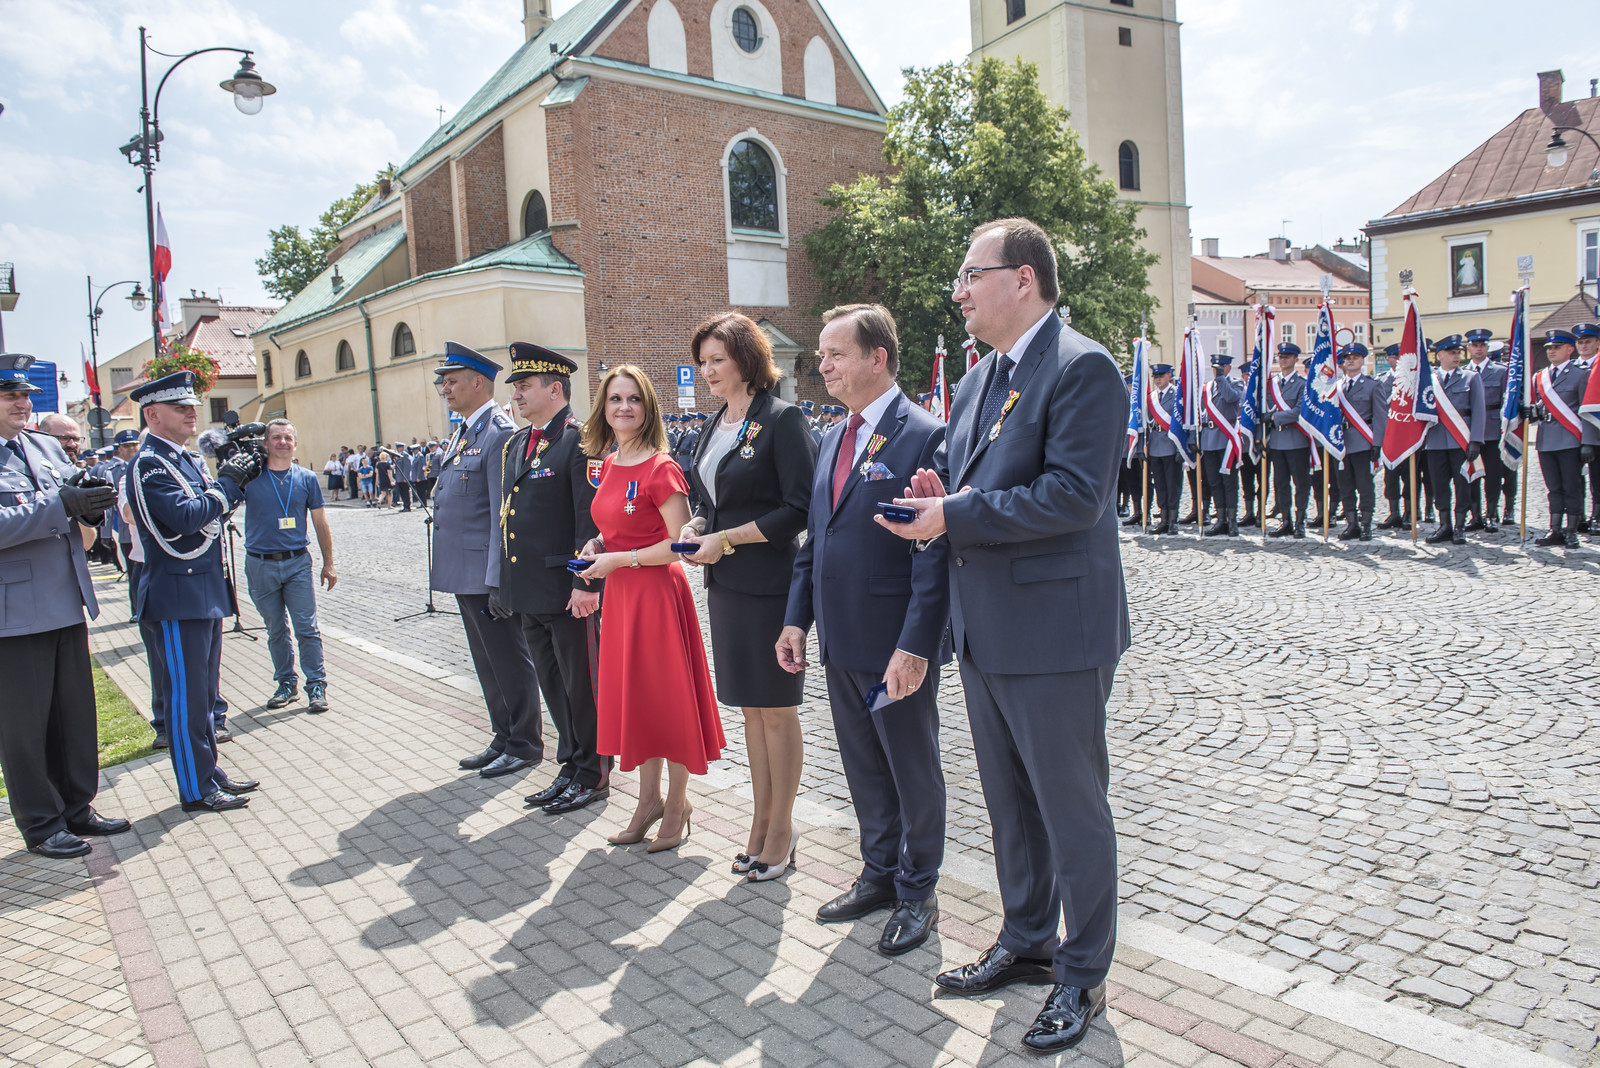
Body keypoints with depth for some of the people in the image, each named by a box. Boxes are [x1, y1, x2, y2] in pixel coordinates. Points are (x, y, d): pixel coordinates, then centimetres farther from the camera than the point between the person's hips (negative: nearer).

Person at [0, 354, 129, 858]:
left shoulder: (47, 447, 12)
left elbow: (77, 507, 14)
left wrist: (91, 501, -9)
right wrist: (62, 506, -27)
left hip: (67, 604, 7)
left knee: (76, 713, 14)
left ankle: (77, 808, 28)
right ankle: (40, 826, 17)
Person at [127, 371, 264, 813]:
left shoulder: (186, 458, 15)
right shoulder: (148, 463, -14)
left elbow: (210, 513, 17)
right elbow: (184, 518, -24)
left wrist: (235, 482, 2)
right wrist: (228, 483, -14)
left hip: (205, 593, 9)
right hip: (178, 597, -9)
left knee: (204, 692, 17)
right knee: (185, 694, 0)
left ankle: (209, 770, 27)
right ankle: (197, 789, 8)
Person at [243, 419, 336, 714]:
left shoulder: (306, 479, 4)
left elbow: (320, 523, 9)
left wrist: (328, 564, 9)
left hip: (297, 562, 0)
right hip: (260, 565, 1)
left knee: (307, 628, -4)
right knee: (276, 630, 11)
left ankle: (316, 686, 2)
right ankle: (286, 684, 22)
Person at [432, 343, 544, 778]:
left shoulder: (500, 434, -15)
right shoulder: (461, 433, 16)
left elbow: (503, 513, -19)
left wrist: (496, 580, -21)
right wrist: (449, 570, 19)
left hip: (487, 574, -10)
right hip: (463, 573, 10)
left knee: (509, 662, 2)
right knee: (488, 662, 17)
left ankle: (523, 746, 14)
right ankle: (503, 740, 28)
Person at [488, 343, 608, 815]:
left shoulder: (580, 440, -12)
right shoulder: (514, 445, 15)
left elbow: (591, 518, -17)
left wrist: (585, 583, -21)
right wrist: (504, 581, 17)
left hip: (569, 593, -8)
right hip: (528, 592, 9)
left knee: (582, 686, 3)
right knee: (554, 686, 17)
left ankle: (592, 775, 17)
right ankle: (570, 767, 30)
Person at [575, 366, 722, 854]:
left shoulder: (661, 468, -15)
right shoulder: (606, 466, 9)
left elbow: (680, 543, -18)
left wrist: (618, 559, -17)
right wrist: (597, 545, 3)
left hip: (657, 592, -8)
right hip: (620, 594, 8)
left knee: (666, 698, 4)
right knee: (632, 696, 15)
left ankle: (678, 802, 22)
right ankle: (649, 799, 30)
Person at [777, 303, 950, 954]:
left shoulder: (926, 437, -14)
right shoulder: (833, 440, 12)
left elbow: (935, 553, -18)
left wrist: (915, 647, -22)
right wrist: (796, 619, 10)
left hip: (897, 648, -7)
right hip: (840, 643, 7)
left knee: (913, 771, 10)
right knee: (863, 768, 19)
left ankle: (916, 892, 28)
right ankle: (880, 874, 37)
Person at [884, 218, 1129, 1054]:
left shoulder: (1081, 367, -14)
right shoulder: (975, 381, 14)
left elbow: (1075, 494, -24)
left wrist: (953, 515, -21)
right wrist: (936, 492, -2)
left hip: (1054, 633, -9)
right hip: (984, 634, 9)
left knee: (1072, 812, 7)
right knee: (1010, 804, 21)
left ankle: (1082, 976, 25)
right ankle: (1026, 942, 39)